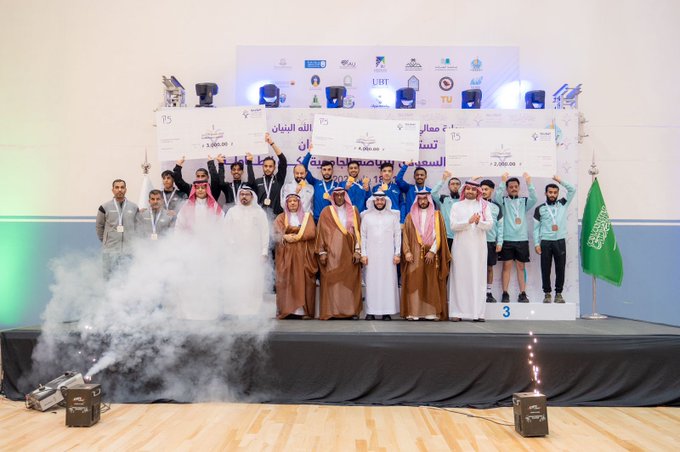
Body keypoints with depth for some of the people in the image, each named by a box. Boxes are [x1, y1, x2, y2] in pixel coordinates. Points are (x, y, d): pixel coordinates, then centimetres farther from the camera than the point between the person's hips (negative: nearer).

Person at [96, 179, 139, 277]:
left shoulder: (134, 207, 3)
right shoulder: (105, 207, 0)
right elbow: (99, 226, 9)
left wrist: (133, 241, 10)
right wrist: (105, 241, 13)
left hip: (129, 250, 1)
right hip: (110, 250, -1)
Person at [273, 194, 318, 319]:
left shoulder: (307, 216, 15)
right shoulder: (281, 218, 16)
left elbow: (312, 233, 0)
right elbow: (277, 234, 1)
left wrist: (296, 237, -10)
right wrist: (285, 237, -16)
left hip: (303, 253, 0)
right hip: (286, 253, 0)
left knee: (303, 280, -7)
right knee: (286, 280, -8)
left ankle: (304, 310, -9)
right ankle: (286, 310, -9)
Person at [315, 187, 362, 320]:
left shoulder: (353, 211, 10)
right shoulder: (326, 212, 6)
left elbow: (358, 231, 6)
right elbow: (321, 232, 3)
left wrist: (357, 251, -3)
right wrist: (322, 252, -5)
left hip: (349, 253, 1)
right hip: (332, 253, -1)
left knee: (350, 281, 1)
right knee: (331, 281, -5)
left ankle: (352, 310, 6)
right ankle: (331, 311, -2)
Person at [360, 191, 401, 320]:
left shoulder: (393, 216, 7)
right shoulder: (367, 216, 8)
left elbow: (398, 235, 5)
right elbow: (363, 236, 6)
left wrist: (397, 253, -1)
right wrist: (363, 254, 0)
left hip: (388, 255, 0)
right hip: (371, 255, 0)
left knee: (388, 281, -2)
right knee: (371, 282, -1)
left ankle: (387, 311, 3)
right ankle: (371, 311, 4)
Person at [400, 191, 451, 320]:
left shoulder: (437, 215, 9)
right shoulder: (410, 216, 12)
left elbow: (439, 235, 0)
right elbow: (406, 235, 6)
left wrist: (432, 251, -11)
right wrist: (407, 252, -7)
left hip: (431, 254, -1)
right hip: (414, 255, 1)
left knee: (432, 283, -1)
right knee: (414, 283, -4)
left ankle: (432, 312, 1)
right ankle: (413, 312, -4)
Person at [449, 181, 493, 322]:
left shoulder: (484, 206, 11)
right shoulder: (457, 206, 9)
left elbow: (490, 224, 2)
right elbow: (453, 225, -2)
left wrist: (479, 222, -17)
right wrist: (469, 221, -14)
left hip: (478, 247, 1)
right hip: (461, 247, -1)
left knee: (478, 278, -2)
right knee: (460, 277, -3)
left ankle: (477, 312, -1)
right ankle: (457, 312, -2)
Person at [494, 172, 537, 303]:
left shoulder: (524, 201, 8)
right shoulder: (504, 201, 4)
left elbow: (534, 199, -11)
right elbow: (496, 197, -17)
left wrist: (528, 183, -19)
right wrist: (502, 181, -20)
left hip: (522, 239, 2)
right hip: (507, 239, -2)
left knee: (521, 267, 6)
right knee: (507, 266, 1)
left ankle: (522, 294, 8)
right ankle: (505, 294, 4)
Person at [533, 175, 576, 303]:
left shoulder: (563, 204, 9)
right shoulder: (540, 209, 4)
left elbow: (572, 190, 1)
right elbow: (536, 227, 4)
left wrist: (560, 180, -3)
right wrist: (537, 244, -3)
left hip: (560, 241, 1)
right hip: (545, 242, -1)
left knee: (560, 269, 3)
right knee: (545, 269, 2)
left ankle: (559, 293, 13)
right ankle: (547, 293, 11)